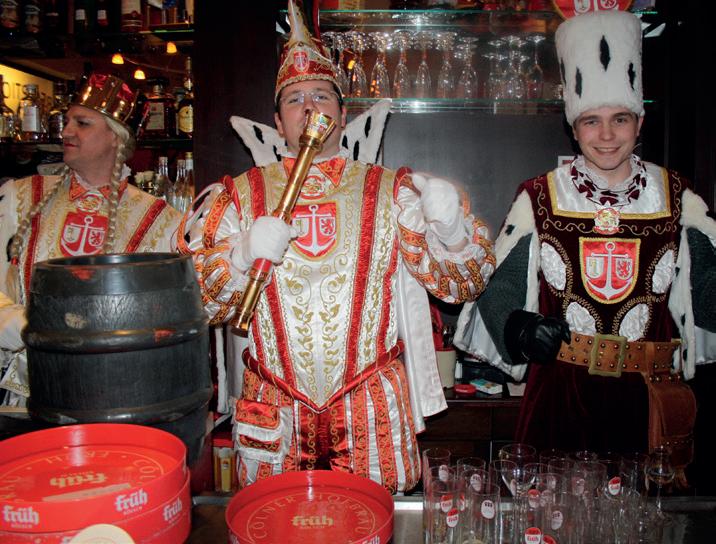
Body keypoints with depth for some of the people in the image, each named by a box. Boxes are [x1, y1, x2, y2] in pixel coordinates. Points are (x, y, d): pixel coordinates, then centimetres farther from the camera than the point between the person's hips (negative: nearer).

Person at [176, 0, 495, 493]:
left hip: (374, 415, 0)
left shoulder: (392, 190, 3)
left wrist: (452, 229, -22)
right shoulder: (236, 196, 4)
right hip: (274, 418, 1)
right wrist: (242, 255, -19)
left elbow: (462, 281, -1)